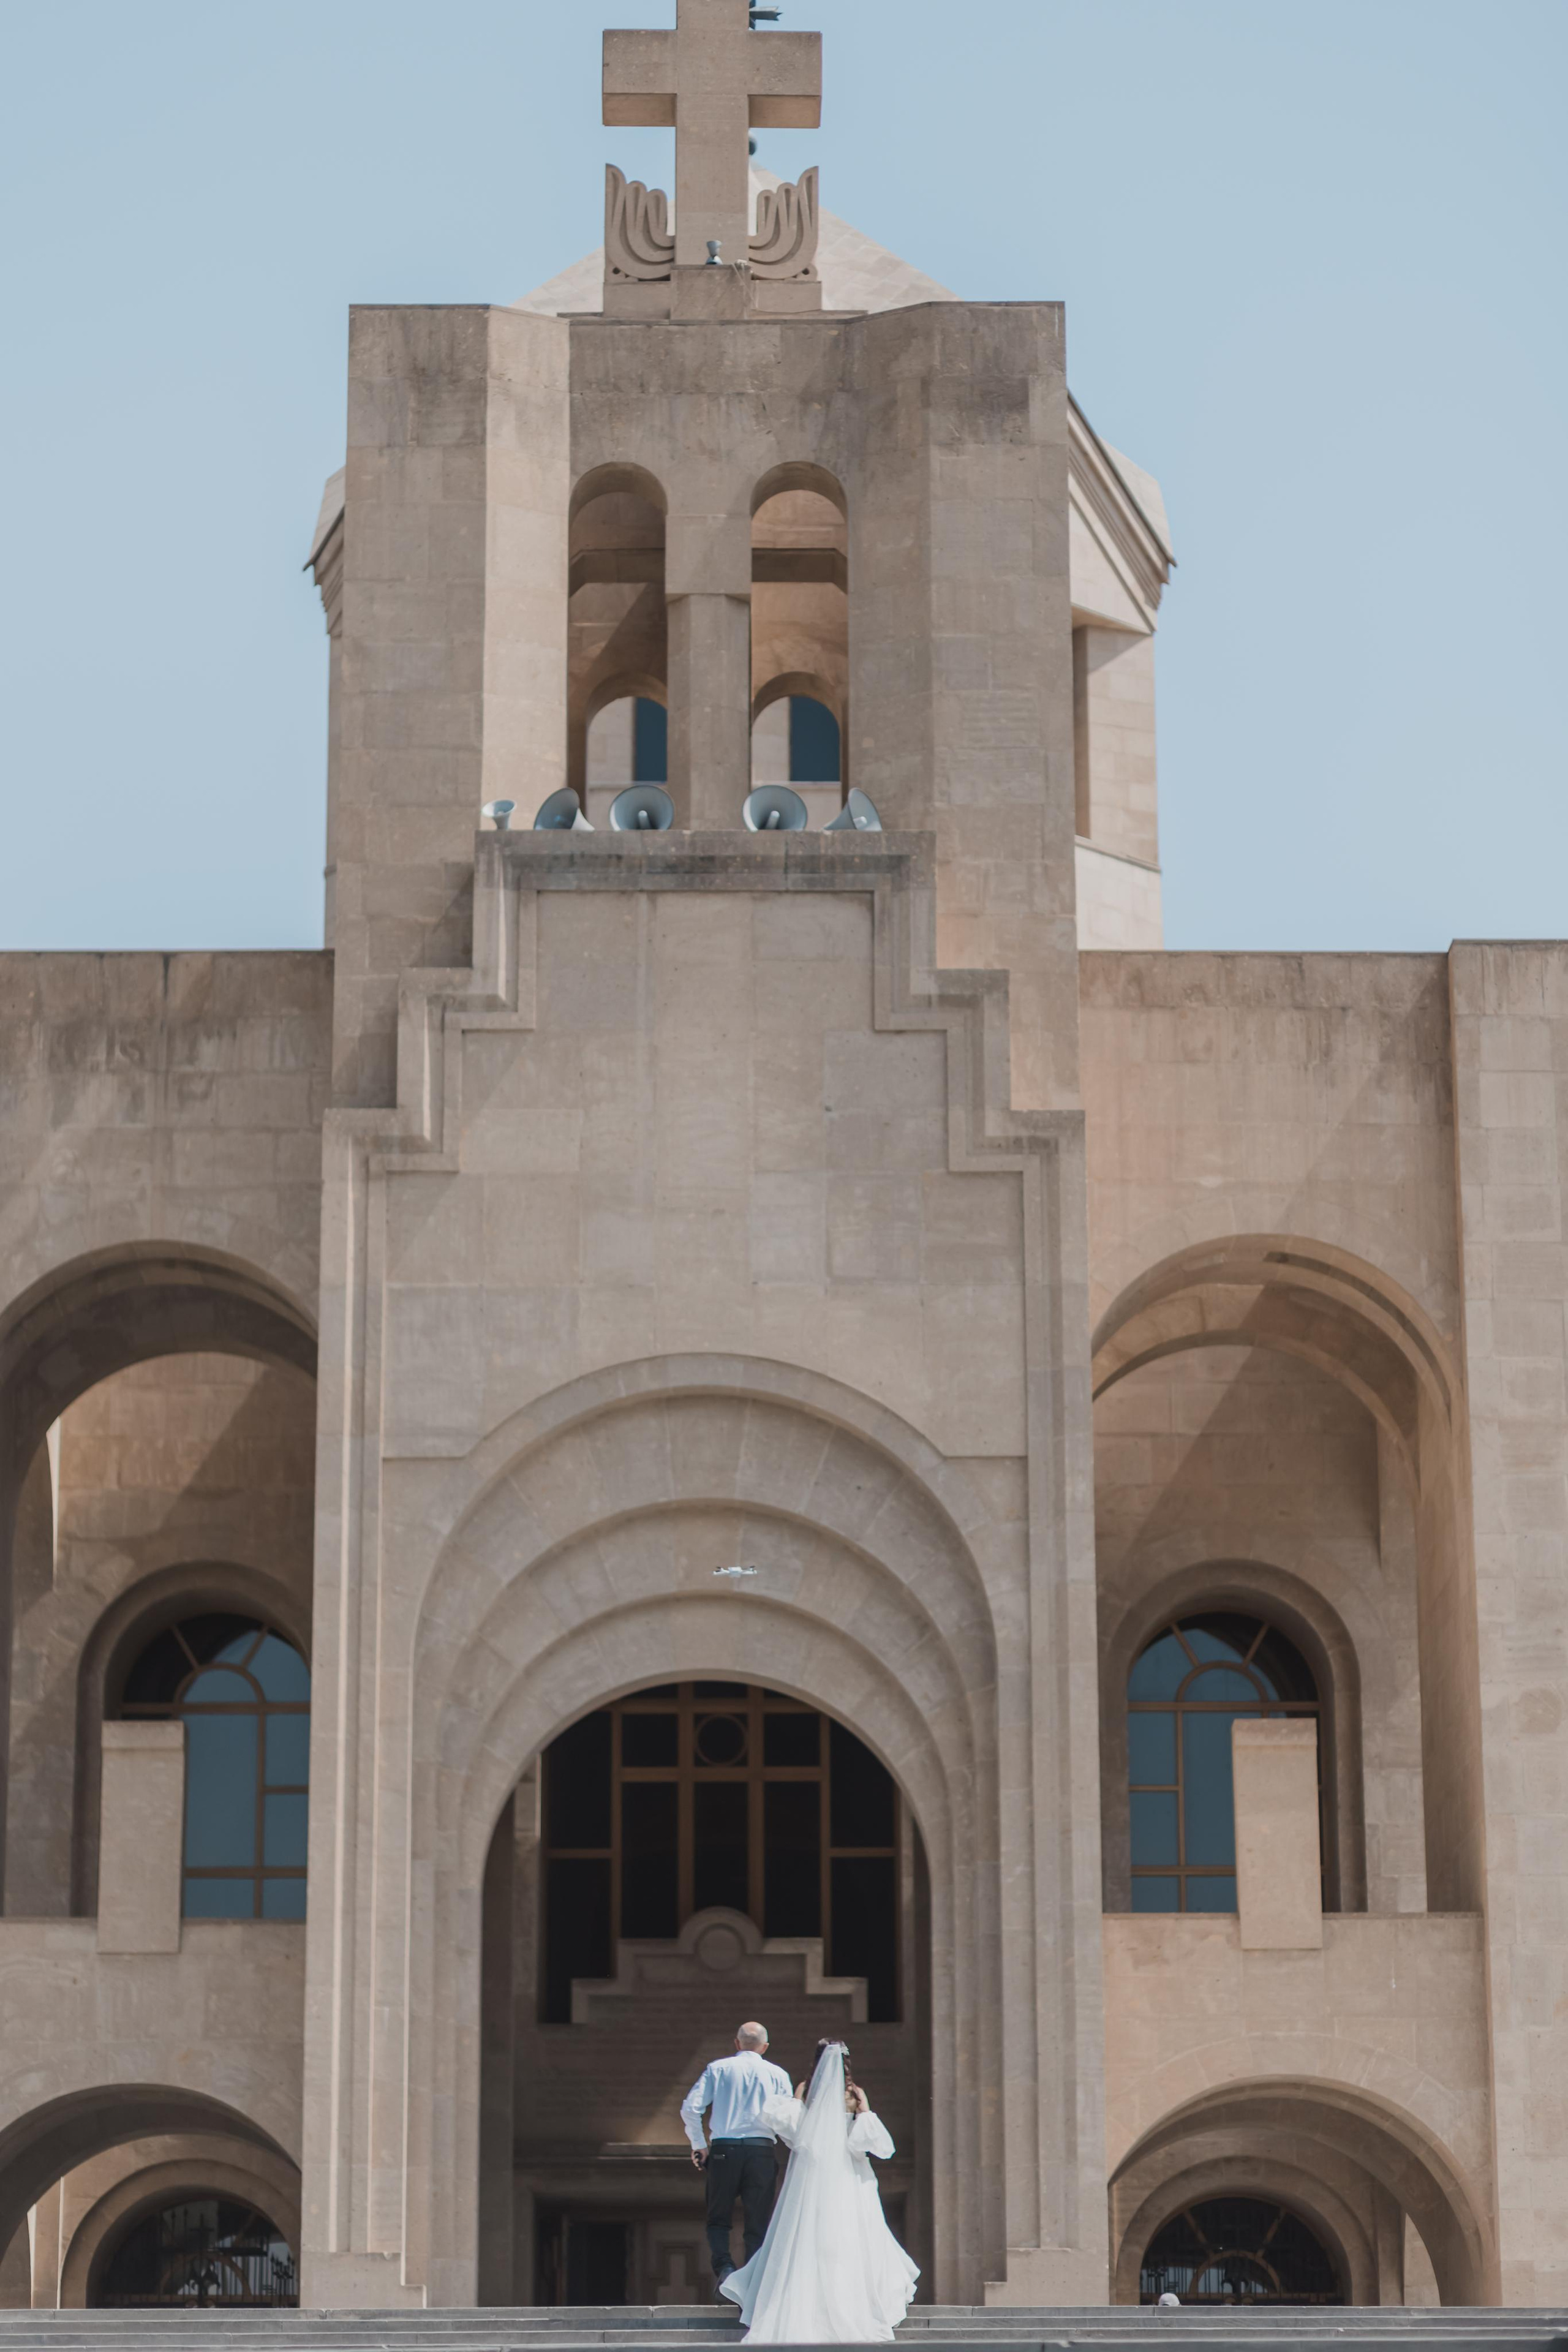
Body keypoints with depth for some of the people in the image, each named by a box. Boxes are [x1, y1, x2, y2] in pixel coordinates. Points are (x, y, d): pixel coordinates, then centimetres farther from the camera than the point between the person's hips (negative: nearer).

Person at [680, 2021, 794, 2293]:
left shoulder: (718, 2069, 8)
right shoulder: (777, 2074, 8)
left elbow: (690, 2108, 0)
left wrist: (698, 2145, 10)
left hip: (723, 2149, 0)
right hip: (762, 2150, 0)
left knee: (718, 2219, 13)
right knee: (757, 2224, 7)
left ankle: (723, 2266, -13)